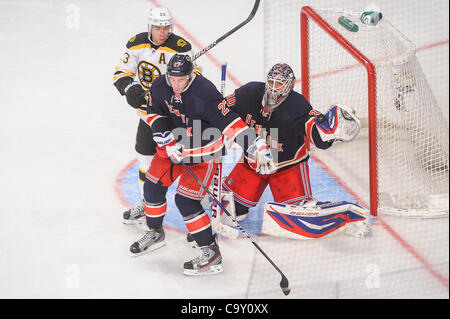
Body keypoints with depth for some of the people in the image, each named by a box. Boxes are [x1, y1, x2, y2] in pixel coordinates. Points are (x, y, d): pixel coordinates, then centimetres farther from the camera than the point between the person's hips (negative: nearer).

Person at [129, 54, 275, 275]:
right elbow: (155, 115, 2)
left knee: (185, 199, -14)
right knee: (153, 186, 9)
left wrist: (256, 148, -39)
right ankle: (155, 233, 36)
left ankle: (211, 252, -2)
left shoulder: (204, 93, -29)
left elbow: (230, 122, -33)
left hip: (204, 151, -7)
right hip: (174, 144, 7)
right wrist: (166, 140, -13)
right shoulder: (159, 87, -11)